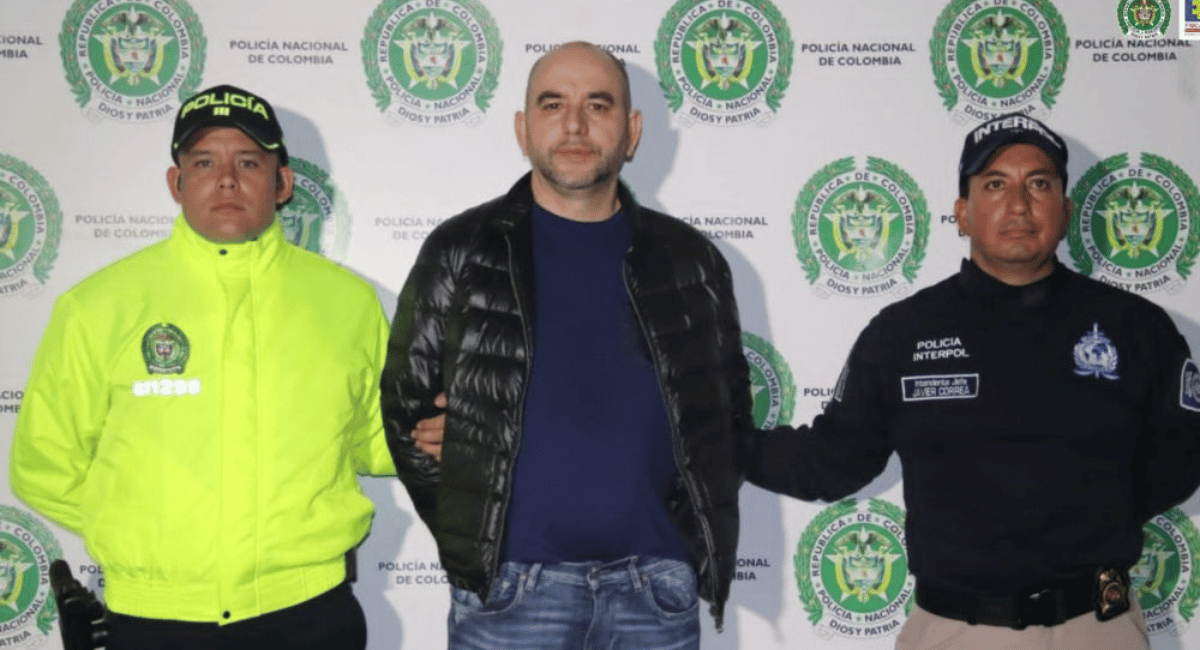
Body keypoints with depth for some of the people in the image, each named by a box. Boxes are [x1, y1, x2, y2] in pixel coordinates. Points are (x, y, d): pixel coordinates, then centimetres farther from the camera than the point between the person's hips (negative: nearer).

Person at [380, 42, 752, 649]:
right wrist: (467, 530, 2)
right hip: (509, 587, -2)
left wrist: (702, 517, 7)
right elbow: (403, 405, 6)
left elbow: (729, 409, 17)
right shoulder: (461, 253, 2)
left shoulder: (688, 259, 8)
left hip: (657, 590, 2)